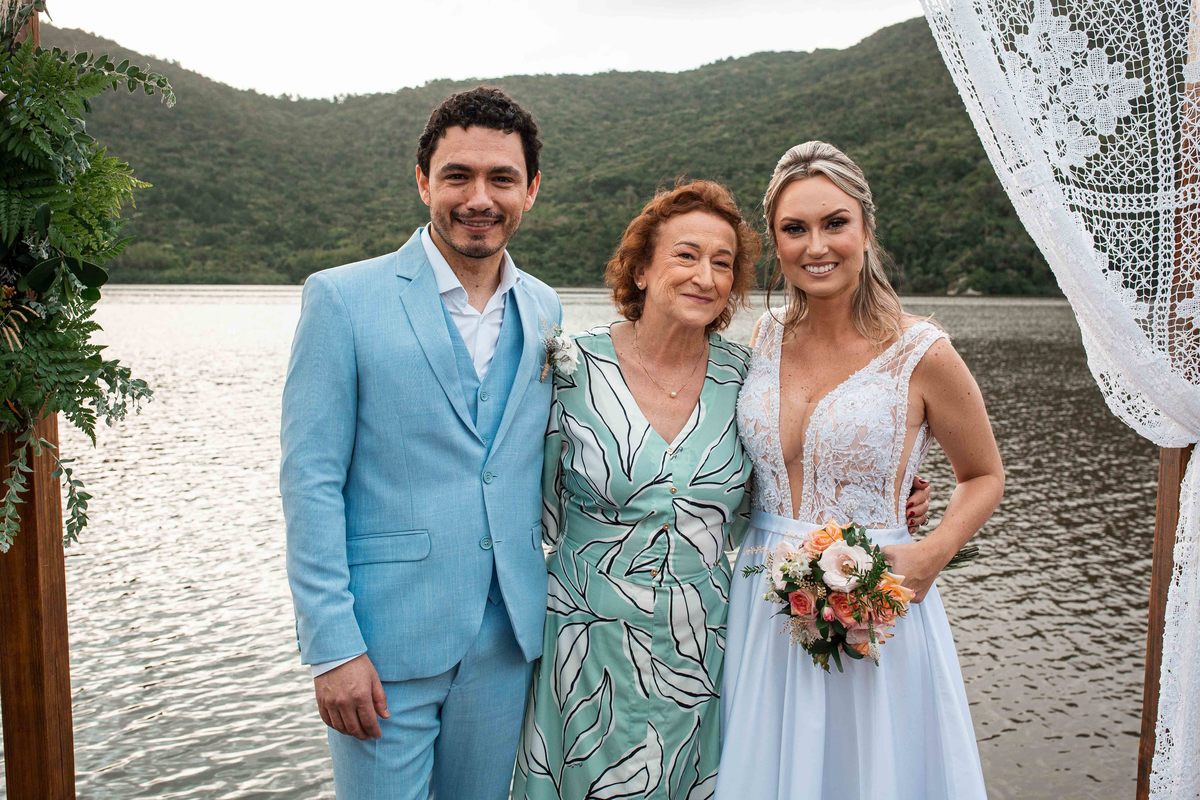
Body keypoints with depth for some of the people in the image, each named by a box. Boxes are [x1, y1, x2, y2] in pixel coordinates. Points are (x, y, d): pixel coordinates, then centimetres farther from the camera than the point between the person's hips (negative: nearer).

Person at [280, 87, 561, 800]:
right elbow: (311, 481, -10)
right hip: (385, 640, -4)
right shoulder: (342, 298, -8)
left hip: (506, 637, 5)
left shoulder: (544, 309, 6)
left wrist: (550, 605, 8)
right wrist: (332, 646, -13)